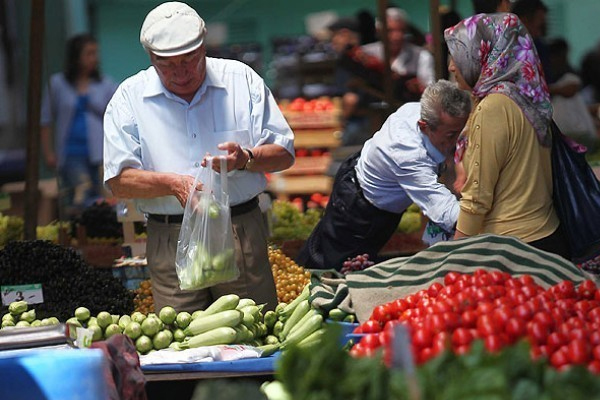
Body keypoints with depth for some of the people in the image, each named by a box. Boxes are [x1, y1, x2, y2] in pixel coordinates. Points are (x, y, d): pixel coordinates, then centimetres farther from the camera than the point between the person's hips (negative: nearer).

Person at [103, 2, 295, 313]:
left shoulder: (241, 79, 5)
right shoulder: (130, 96, 3)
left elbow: (284, 153, 6)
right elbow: (119, 180, -3)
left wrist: (246, 158, -14)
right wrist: (173, 183, -19)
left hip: (242, 233, 1)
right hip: (171, 245, -1)